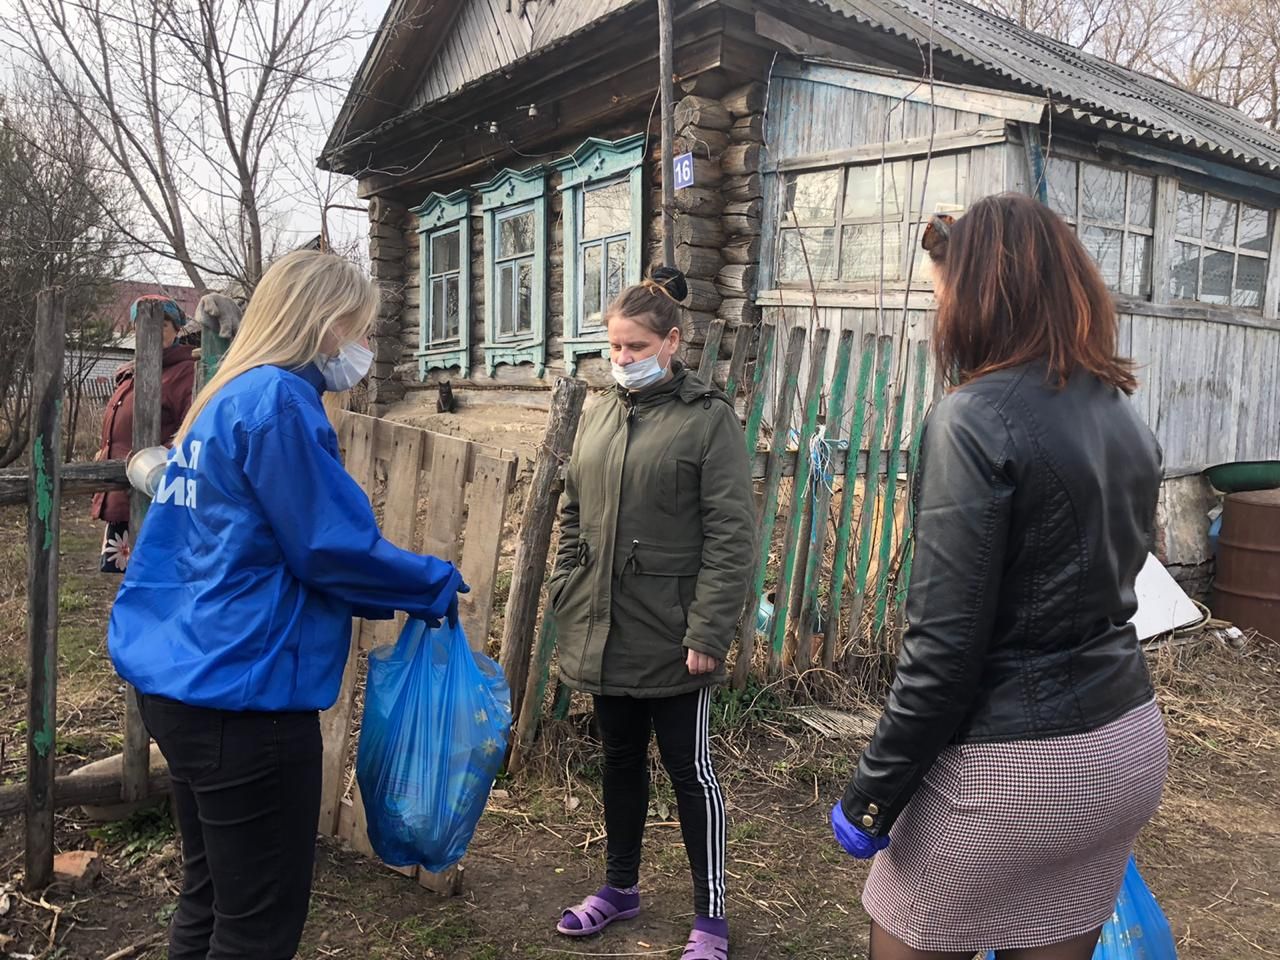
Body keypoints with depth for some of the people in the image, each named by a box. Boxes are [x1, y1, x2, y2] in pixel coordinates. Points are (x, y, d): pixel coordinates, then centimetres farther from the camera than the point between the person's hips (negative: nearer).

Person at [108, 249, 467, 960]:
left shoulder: (221, 401, 13)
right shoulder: (277, 400, -16)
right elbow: (332, 548, -17)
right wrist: (436, 586, -2)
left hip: (184, 685, 10)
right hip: (244, 697, -10)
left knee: (209, 902, 22)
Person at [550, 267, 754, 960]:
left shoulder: (708, 418, -9)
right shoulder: (598, 416, 9)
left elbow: (731, 534, -13)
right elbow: (573, 516, 15)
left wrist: (709, 631, -18)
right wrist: (565, 597, 9)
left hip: (671, 636, -5)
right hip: (605, 631, 6)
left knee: (689, 771, 7)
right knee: (620, 762, 20)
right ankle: (619, 887, 39)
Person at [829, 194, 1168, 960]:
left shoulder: (975, 419, -19)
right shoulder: (1125, 417, 5)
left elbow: (945, 641, -21)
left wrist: (873, 794, -13)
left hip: (1015, 765, -7)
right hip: (1130, 744, 8)